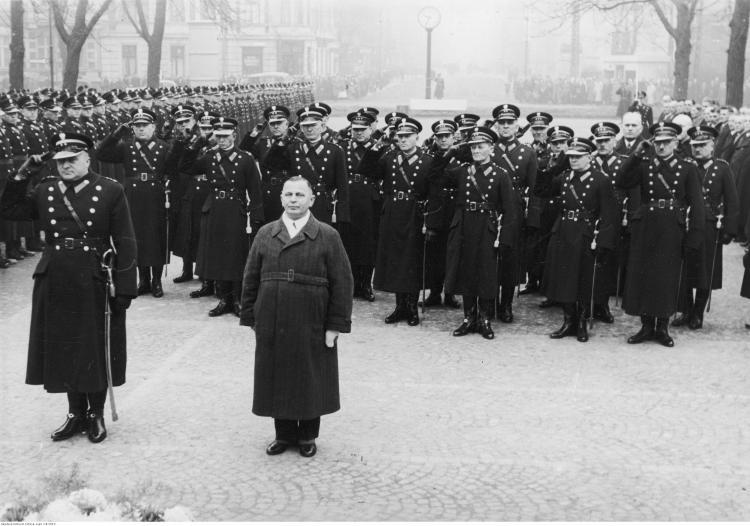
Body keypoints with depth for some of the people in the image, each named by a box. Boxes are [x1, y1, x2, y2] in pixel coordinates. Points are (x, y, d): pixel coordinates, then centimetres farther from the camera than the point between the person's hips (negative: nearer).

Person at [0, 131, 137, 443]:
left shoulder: (110, 191, -5)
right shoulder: (45, 191, 7)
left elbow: (125, 243, -7)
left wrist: (124, 289, -12)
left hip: (95, 285, -4)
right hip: (56, 285, 4)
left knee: (96, 351, 6)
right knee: (64, 350, 11)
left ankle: (96, 414, 23)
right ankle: (76, 413, 26)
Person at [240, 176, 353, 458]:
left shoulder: (328, 236, -3)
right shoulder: (265, 234, 6)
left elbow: (342, 283, -5)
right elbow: (251, 279, 9)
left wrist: (335, 325, -9)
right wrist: (251, 317, 5)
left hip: (312, 327, -2)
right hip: (271, 327, 3)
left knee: (310, 381, 8)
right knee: (276, 381, 10)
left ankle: (308, 436, 26)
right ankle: (284, 434, 26)